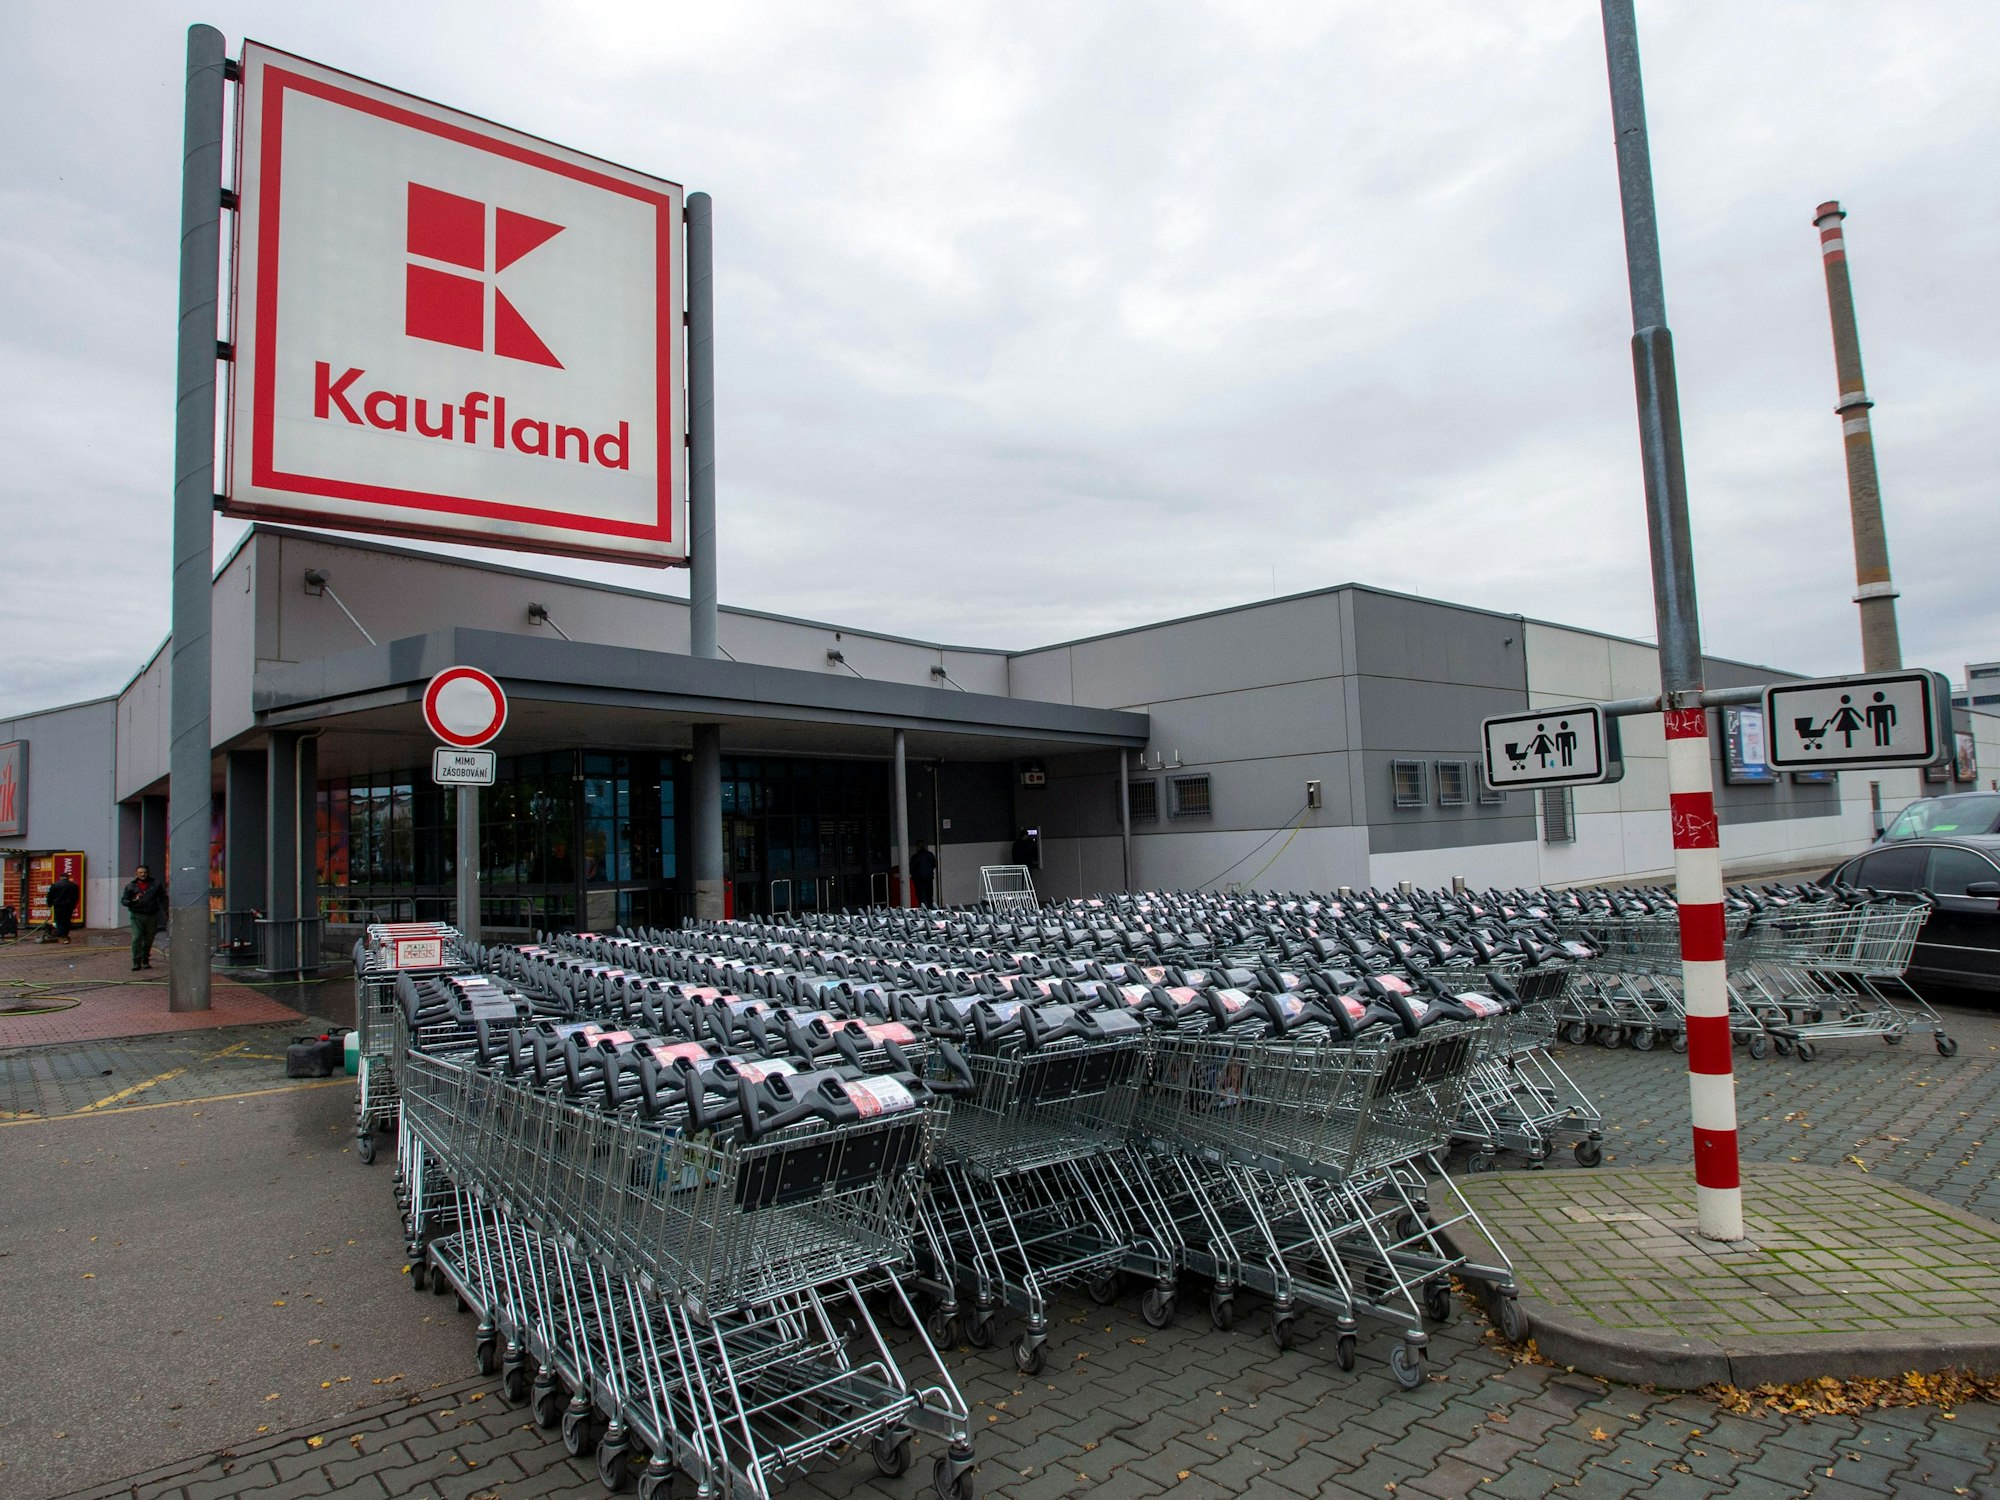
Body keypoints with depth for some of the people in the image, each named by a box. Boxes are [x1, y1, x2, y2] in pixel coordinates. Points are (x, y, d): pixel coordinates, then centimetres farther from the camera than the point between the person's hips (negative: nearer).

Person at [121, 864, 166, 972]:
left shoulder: (155, 886, 9)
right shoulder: (131, 887, 7)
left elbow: (163, 898, 14)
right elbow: (123, 900, 5)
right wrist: (132, 901, -17)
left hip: (152, 916, 1)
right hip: (137, 916, -1)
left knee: (148, 940, 7)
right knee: (136, 939, -10)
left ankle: (146, 961, 18)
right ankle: (136, 962, -6)